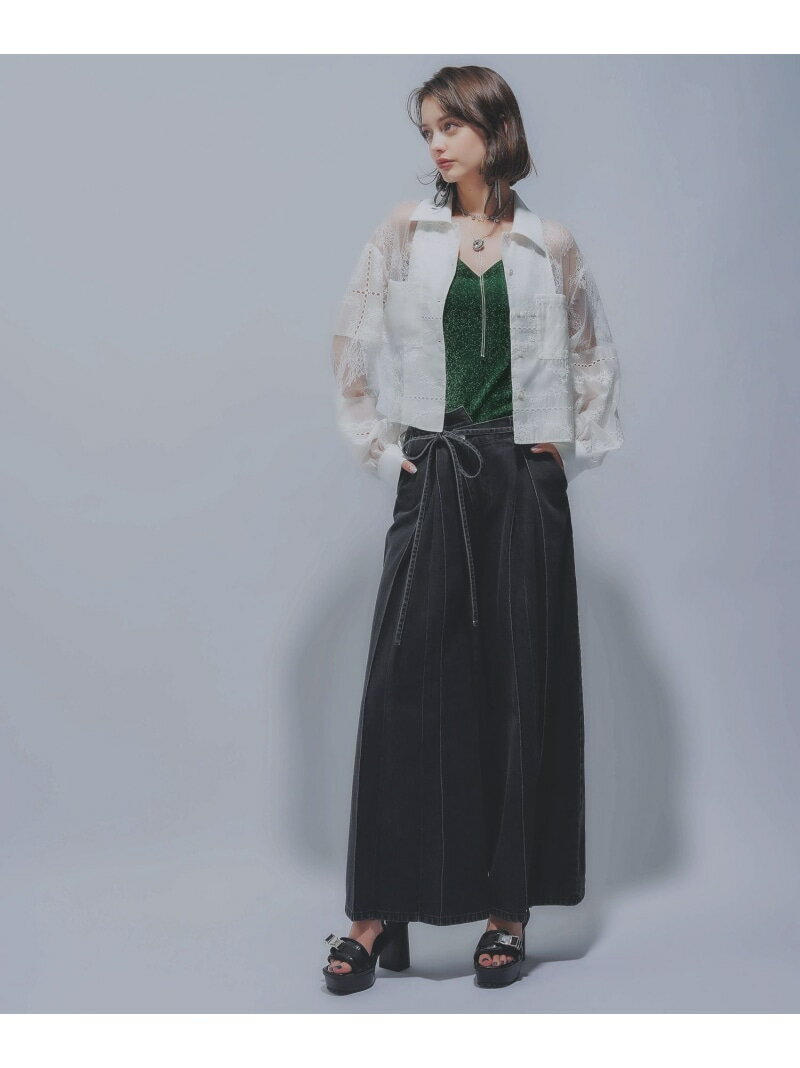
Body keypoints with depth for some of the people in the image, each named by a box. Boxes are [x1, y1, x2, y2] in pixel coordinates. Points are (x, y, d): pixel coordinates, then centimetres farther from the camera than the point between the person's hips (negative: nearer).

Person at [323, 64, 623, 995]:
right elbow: (353, 348, 7)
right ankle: (380, 915, 2)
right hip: (433, 482, 0)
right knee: (406, 683, -4)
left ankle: (511, 910, 13)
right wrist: (379, 449, 1)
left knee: (522, 688, 4)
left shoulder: (550, 247, 5)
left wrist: (576, 445, 7)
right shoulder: (403, 235, 5)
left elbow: (594, 356, 16)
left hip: (524, 483, 0)